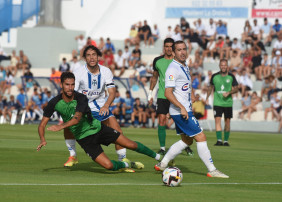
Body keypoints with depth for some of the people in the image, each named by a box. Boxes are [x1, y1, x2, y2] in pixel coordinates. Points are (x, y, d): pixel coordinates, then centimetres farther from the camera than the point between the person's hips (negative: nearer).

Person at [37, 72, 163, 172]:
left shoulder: (81, 98, -20)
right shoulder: (54, 103, -13)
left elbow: (77, 118, -35)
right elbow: (42, 124, -7)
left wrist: (61, 126, -50)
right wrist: (43, 139, -26)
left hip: (97, 128, -1)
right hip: (85, 139, 1)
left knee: (131, 145, -2)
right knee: (108, 165, -15)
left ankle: (157, 156, 22)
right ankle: (127, 165, 18)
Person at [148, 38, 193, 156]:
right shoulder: (158, 61, 6)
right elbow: (154, 77, 18)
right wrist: (150, 93, 15)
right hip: (162, 96, 1)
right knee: (161, 121, -7)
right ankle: (162, 148, 0)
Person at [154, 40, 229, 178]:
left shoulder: (185, 67, 14)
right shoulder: (173, 69, -16)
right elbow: (168, 93, -22)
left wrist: (193, 98, 16)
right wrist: (182, 108, -27)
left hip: (185, 110, 10)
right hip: (180, 111, -10)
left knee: (186, 140, 16)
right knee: (201, 137, -9)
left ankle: (162, 164, 20)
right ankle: (212, 170, -6)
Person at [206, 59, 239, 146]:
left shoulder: (231, 76, 0)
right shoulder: (214, 76, 2)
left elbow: (236, 89, 3)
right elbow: (211, 87, 17)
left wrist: (228, 93, -14)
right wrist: (207, 98, 14)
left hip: (228, 102, 1)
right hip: (217, 102, 0)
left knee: (227, 121, 5)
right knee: (217, 120, -14)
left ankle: (226, 141, 17)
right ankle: (219, 140, -20)